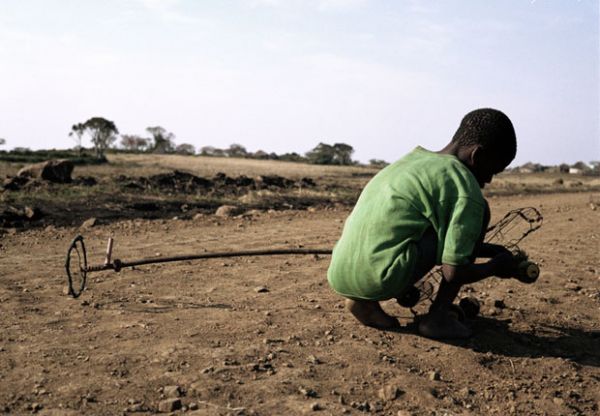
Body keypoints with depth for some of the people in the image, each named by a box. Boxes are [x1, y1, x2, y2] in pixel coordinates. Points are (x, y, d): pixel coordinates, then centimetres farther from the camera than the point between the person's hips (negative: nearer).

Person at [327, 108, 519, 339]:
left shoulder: (414, 159, 21)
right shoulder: (466, 188, -3)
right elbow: (453, 272, -5)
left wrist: (491, 250, 36)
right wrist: (495, 267, 14)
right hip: (380, 279, -8)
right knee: (478, 212, 5)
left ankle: (364, 302, 15)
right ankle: (437, 317, 8)